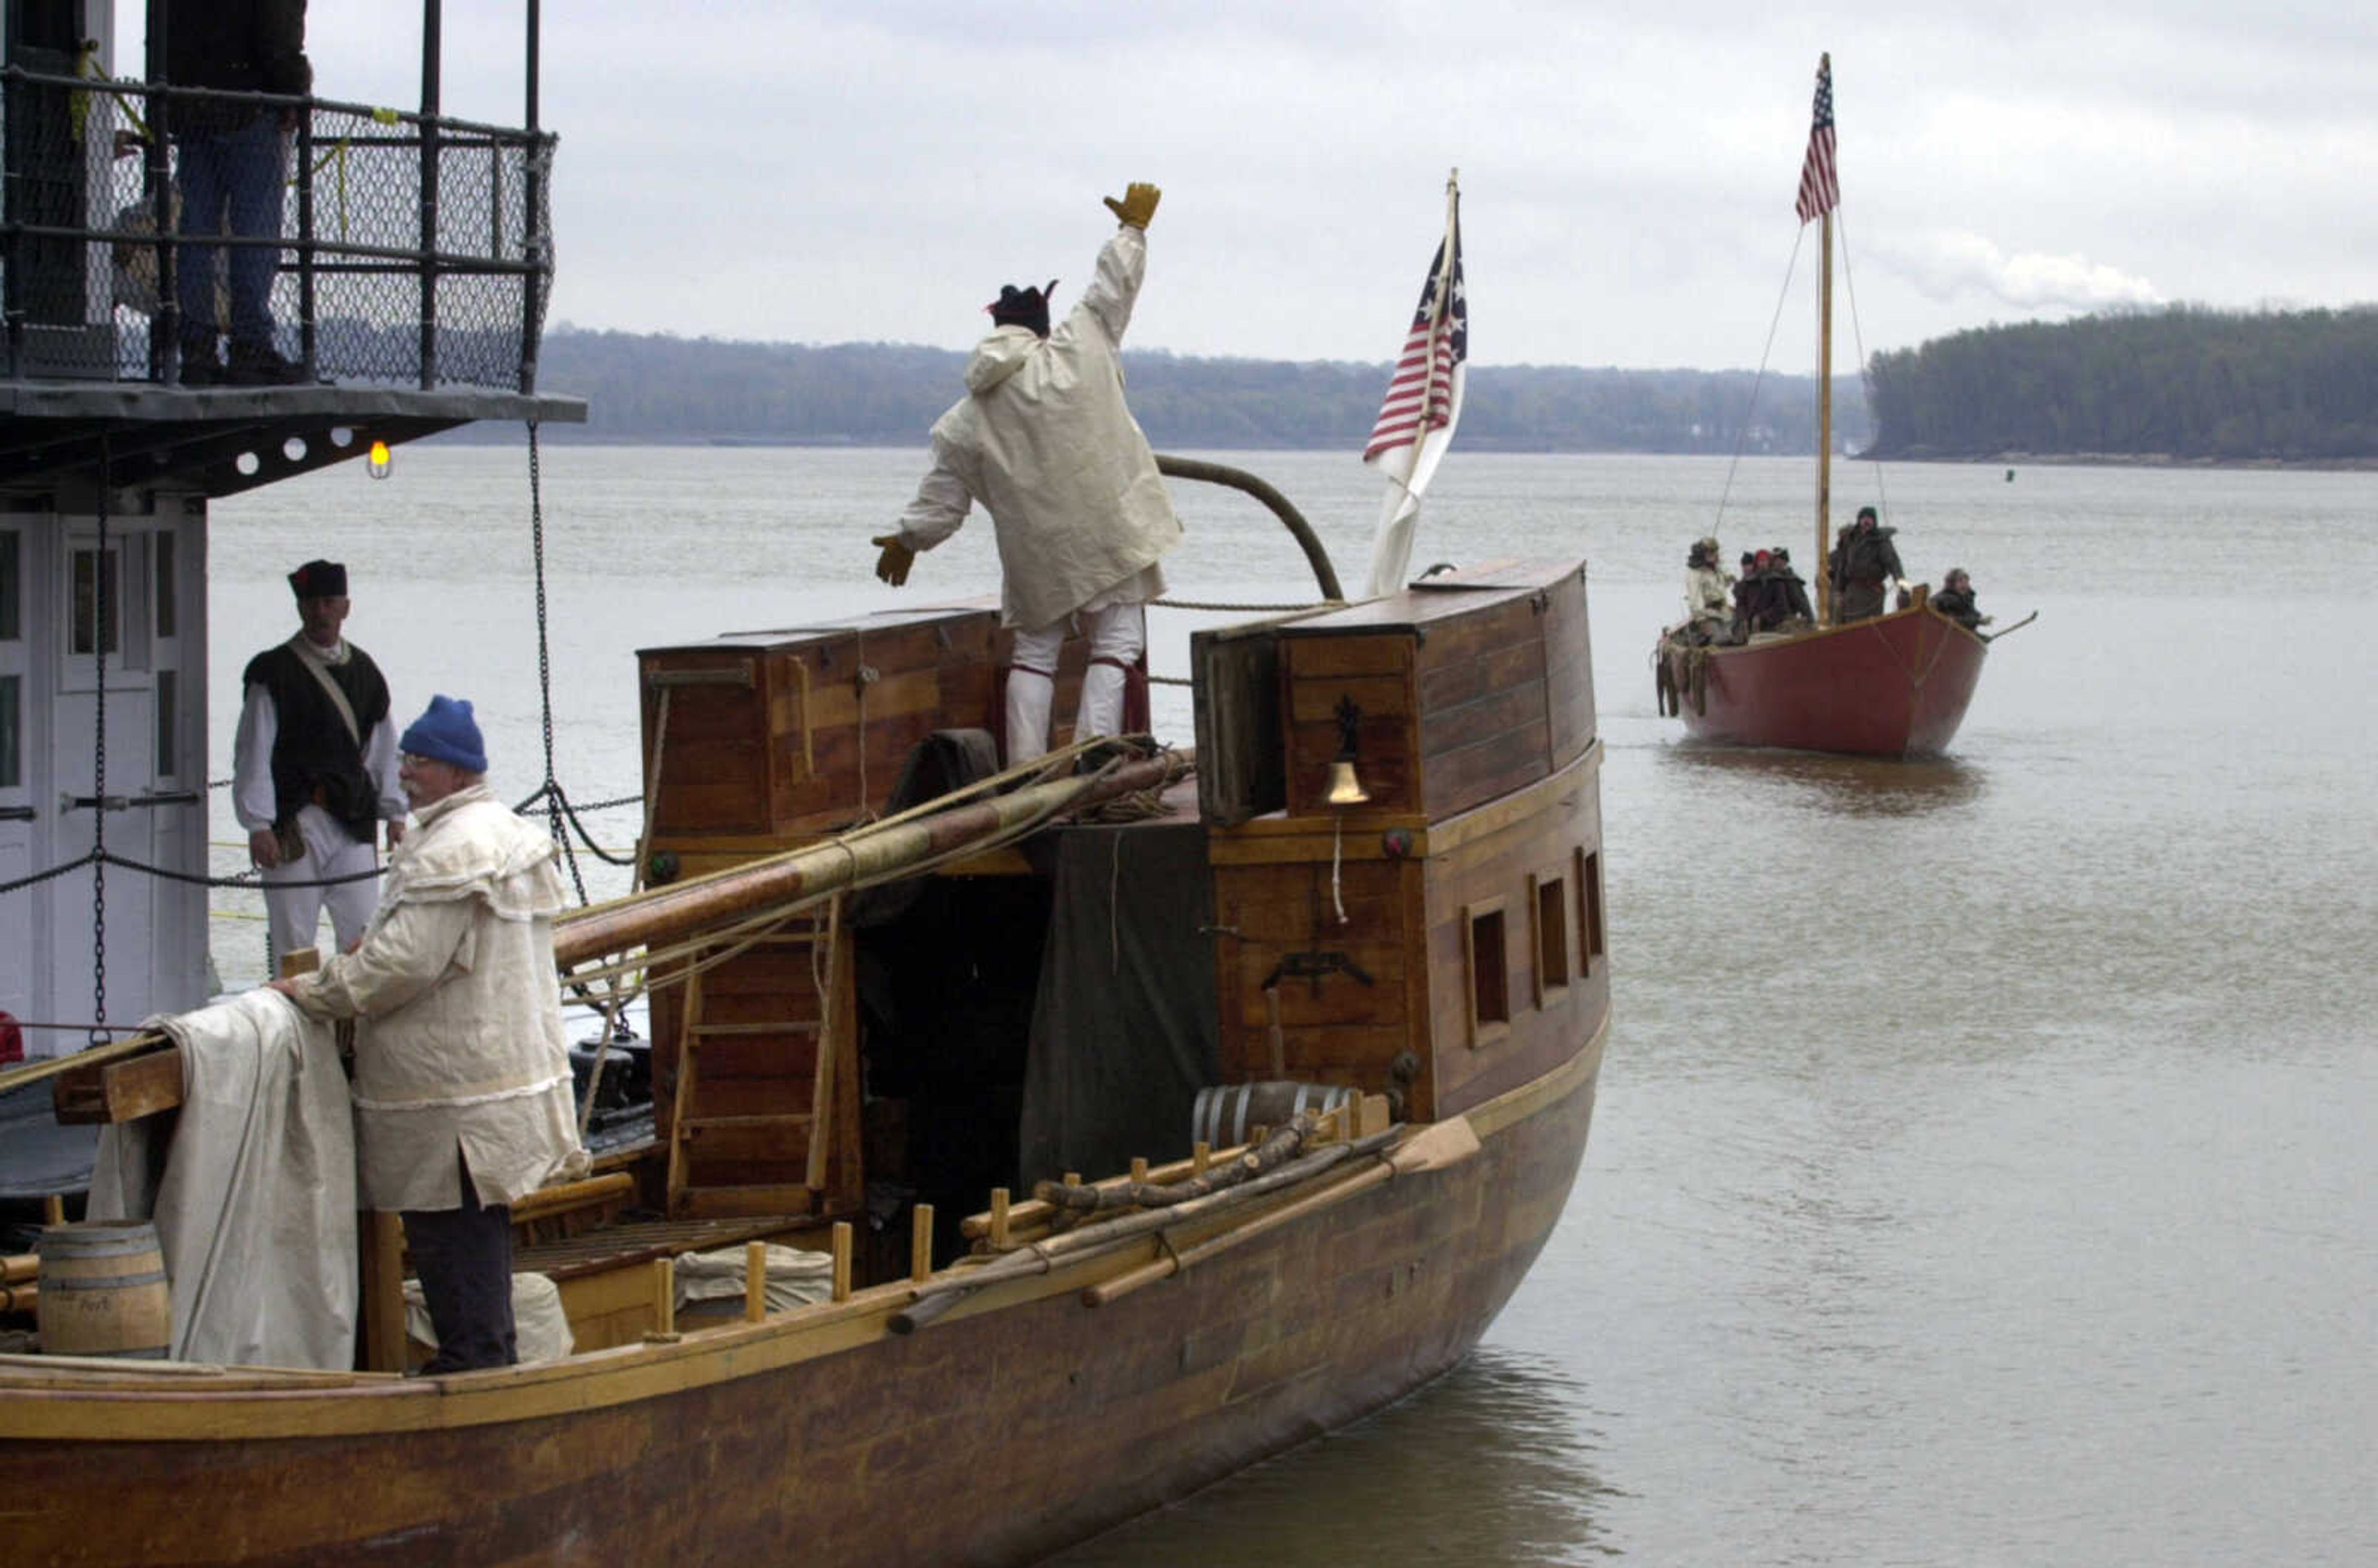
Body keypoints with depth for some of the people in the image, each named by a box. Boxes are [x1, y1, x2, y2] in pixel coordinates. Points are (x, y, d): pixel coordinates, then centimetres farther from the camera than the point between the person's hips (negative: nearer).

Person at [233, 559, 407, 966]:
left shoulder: (364, 672, 14)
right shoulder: (274, 672, -1)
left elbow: (382, 749, 19)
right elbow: (253, 753, -4)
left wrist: (395, 814, 13)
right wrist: (259, 825, -11)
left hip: (353, 821, 4)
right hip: (295, 821, -4)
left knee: (363, 935, 0)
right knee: (294, 940, -3)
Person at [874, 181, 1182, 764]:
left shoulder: (966, 421, 3)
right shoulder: (1079, 351, -5)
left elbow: (941, 498, 7)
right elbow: (1114, 287, 6)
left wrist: (907, 541, 23)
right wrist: (1133, 228, 21)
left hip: (1036, 557, 2)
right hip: (1108, 530, -2)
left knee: (1035, 650, 15)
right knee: (1116, 640, 1)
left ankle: (1025, 767, 8)